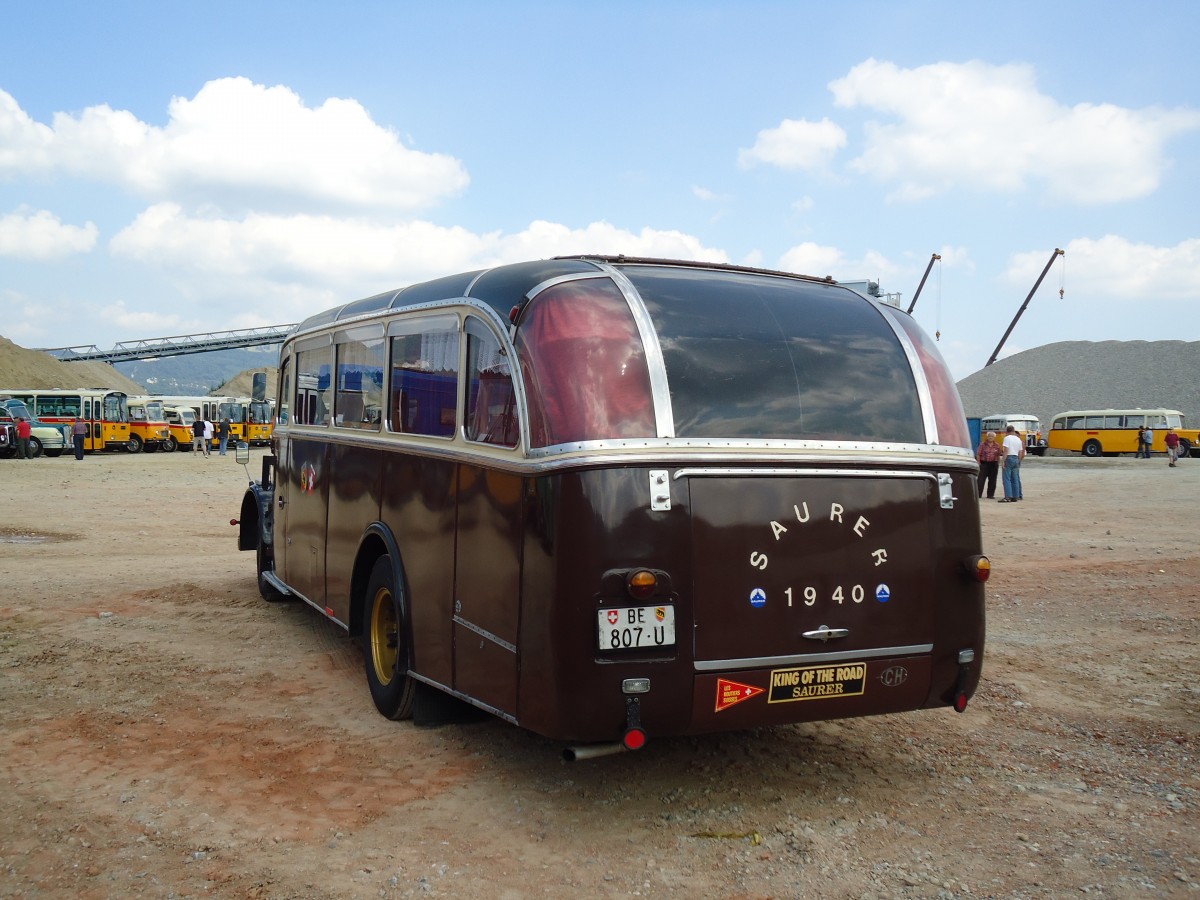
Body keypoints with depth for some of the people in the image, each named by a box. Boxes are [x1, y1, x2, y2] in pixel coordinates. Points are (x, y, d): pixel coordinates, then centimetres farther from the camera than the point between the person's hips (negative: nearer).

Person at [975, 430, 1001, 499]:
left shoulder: (997, 445, 8)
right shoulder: (982, 444, 0)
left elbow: (998, 456, 12)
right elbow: (978, 454, -2)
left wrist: (998, 464, 8)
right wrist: (978, 463, -7)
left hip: (993, 464, 3)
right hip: (984, 463, -3)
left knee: (992, 480, 5)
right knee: (981, 480, -4)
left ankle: (990, 495, 13)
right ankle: (978, 494, 0)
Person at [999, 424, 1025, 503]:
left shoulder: (1007, 438, -7)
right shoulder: (1018, 440, 15)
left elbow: (1006, 450, -15)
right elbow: (1020, 453, 15)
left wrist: (1004, 461, -14)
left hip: (1009, 458, -7)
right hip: (1016, 459, 7)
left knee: (1007, 479, -8)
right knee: (1015, 479, 9)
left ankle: (1008, 497, -15)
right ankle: (1015, 497, 9)